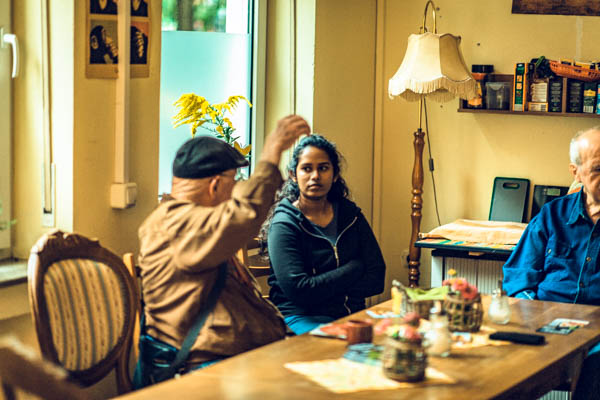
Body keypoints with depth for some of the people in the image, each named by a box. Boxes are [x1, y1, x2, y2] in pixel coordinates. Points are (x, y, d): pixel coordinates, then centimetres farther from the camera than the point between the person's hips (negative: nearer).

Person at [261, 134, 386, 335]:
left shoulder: (350, 214, 11)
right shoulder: (284, 223, -5)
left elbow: (376, 280, 5)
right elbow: (298, 291, -15)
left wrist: (325, 288, -9)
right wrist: (354, 269, -5)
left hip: (351, 313, 5)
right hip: (301, 317, -5)